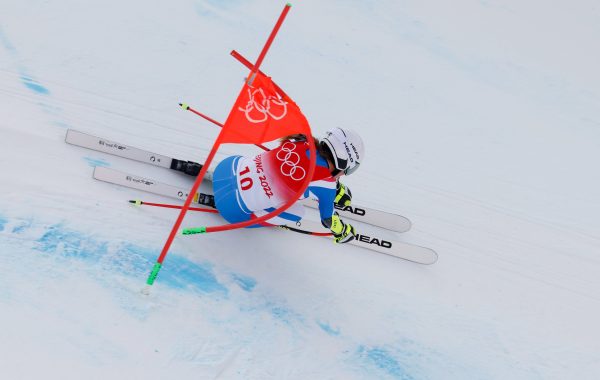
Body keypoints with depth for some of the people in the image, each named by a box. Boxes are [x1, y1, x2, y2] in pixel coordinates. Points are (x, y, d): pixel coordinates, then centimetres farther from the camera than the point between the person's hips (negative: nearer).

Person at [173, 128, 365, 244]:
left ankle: (180, 165, 32)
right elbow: (328, 219, 1)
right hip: (234, 210, -6)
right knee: (296, 213, 12)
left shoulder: (302, 142, -1)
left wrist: (338, 188, 29)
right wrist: (343, 231, 22)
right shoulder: (326, 185, -17)